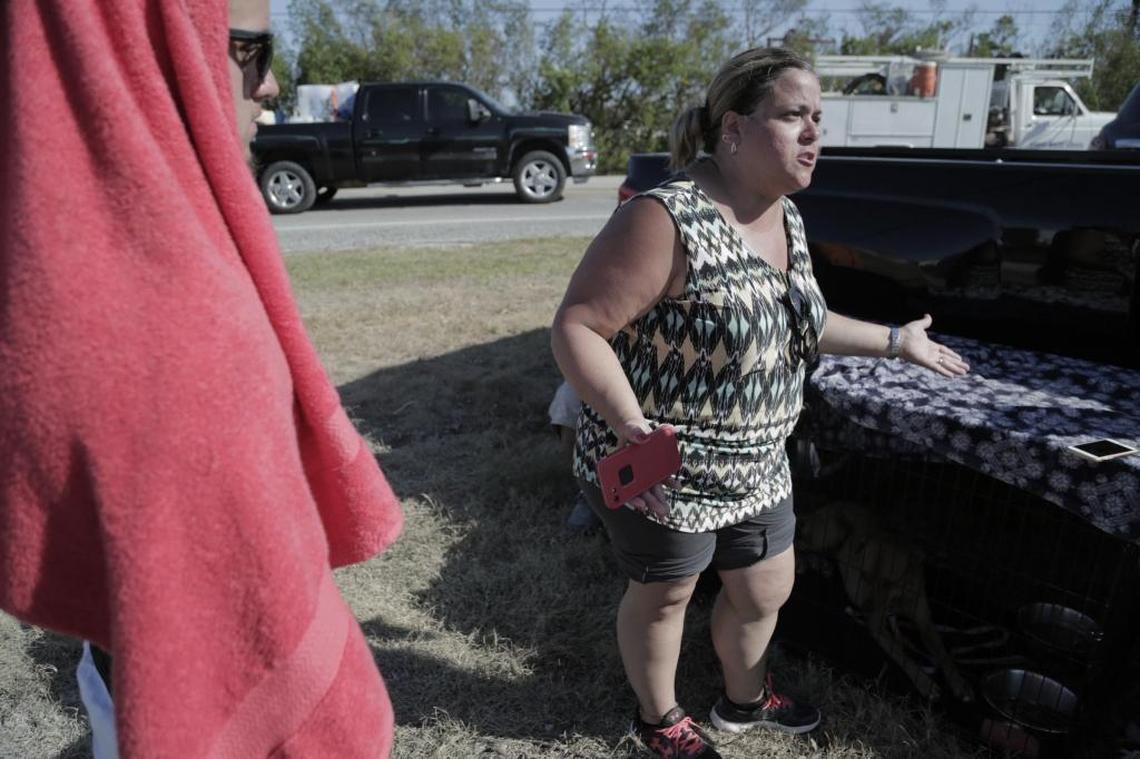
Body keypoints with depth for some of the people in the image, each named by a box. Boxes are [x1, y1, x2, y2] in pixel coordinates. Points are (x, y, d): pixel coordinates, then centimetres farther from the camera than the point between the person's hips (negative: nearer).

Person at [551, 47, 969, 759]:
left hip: (757, 466, 8)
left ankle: (745, 700, 53)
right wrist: (629, 424, -37)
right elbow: (575, 327, -25)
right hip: (661, 471, -8)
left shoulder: (787, 218, 3)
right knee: (664, 596, 16)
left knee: (768, 588, 23)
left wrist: (895, 340, 21)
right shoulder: (668, 221, -25)